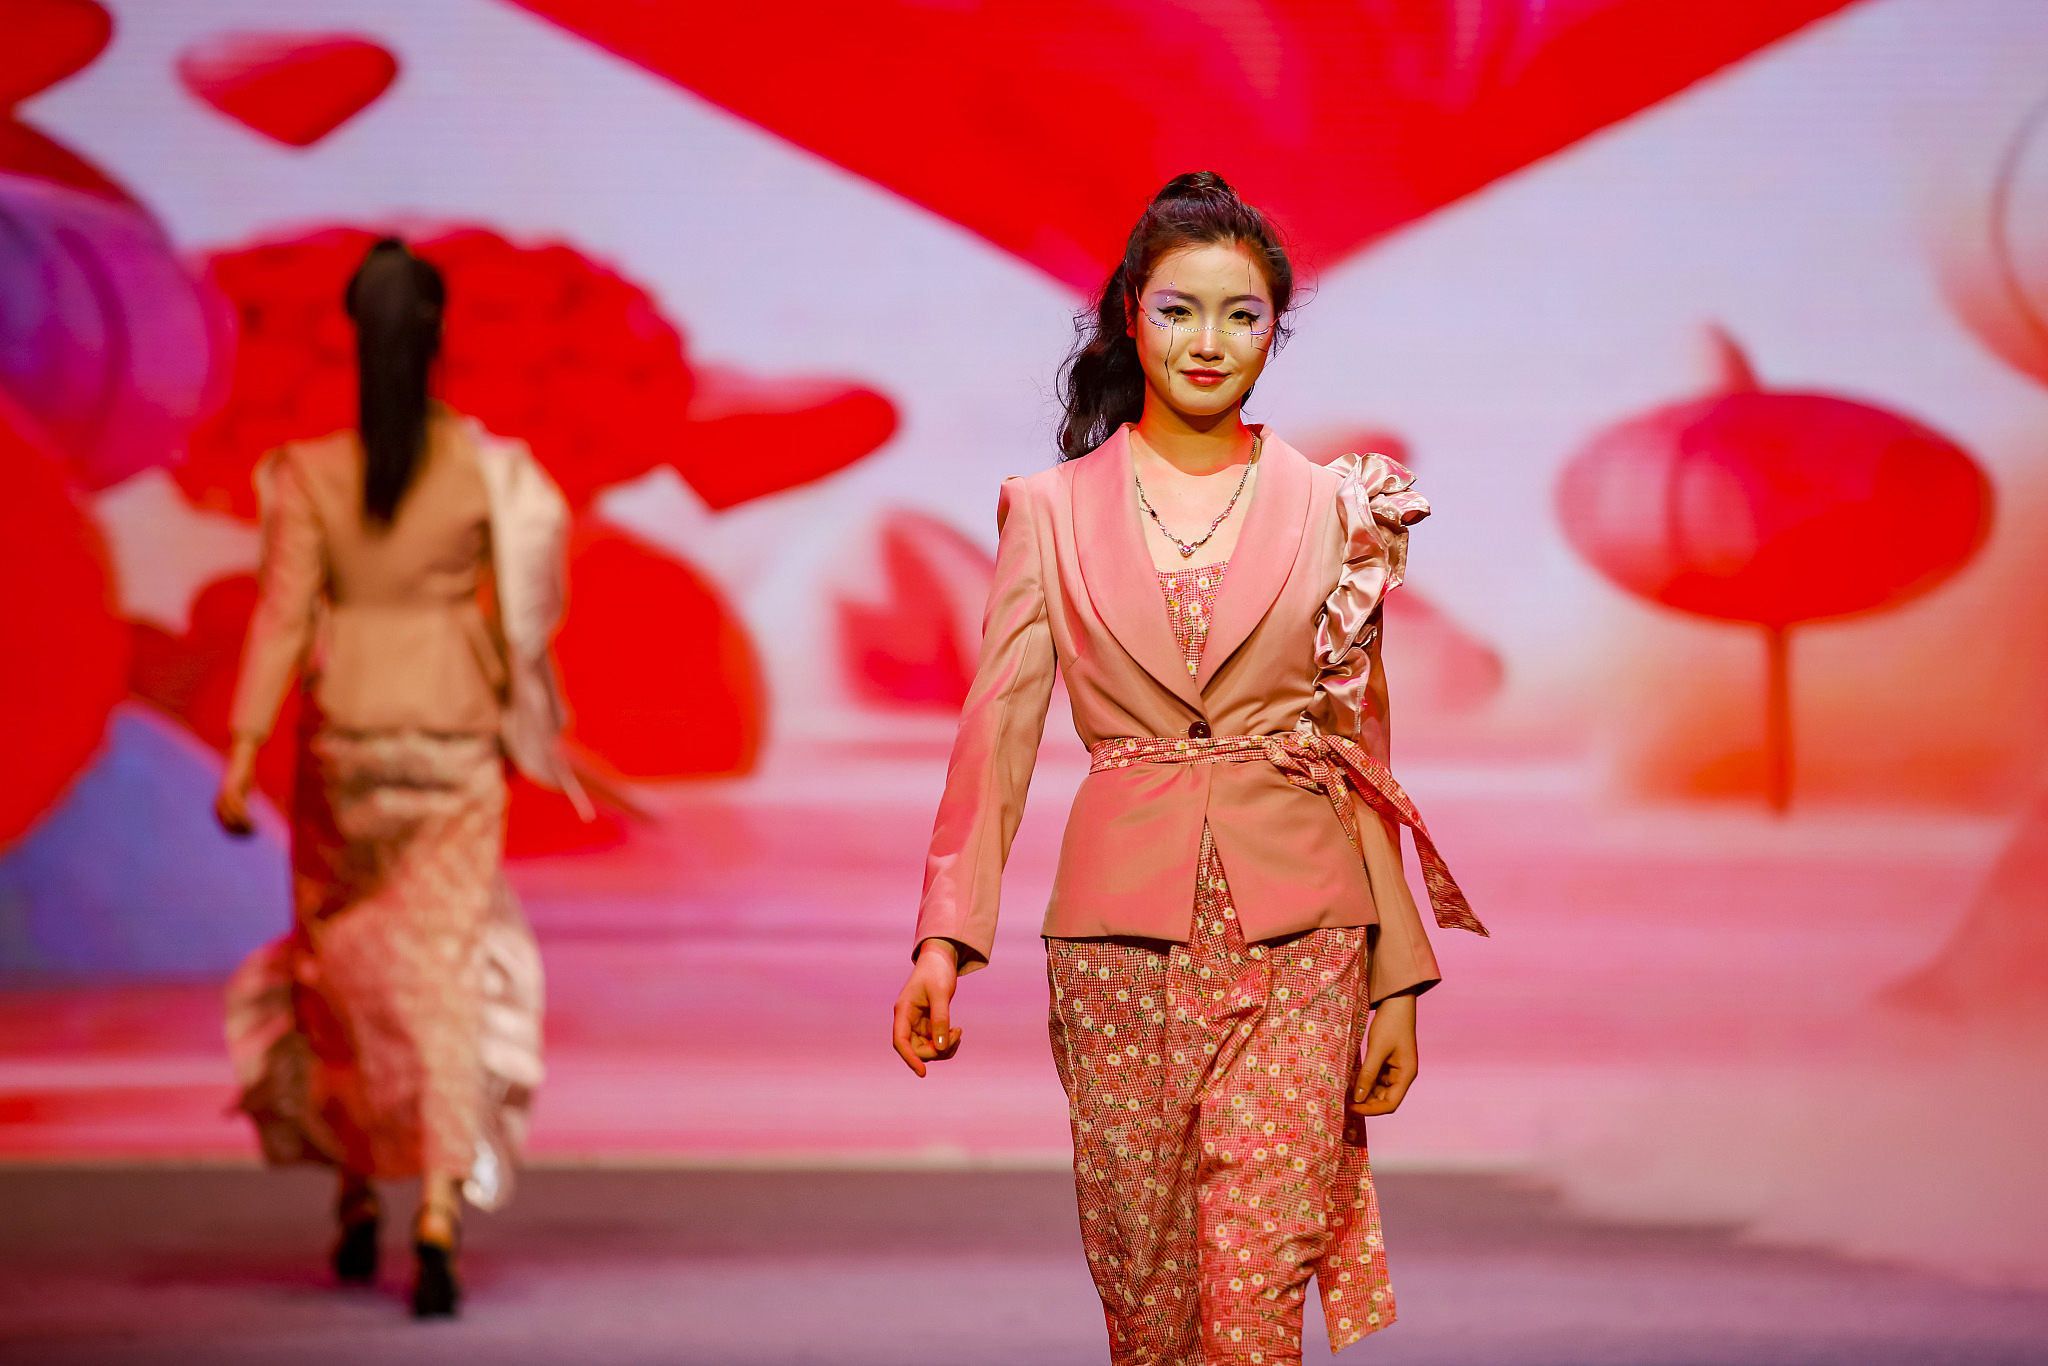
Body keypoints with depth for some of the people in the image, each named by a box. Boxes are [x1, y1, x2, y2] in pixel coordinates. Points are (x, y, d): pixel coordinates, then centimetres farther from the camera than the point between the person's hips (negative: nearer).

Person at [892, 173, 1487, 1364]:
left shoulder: (1335, 512, 6)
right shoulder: (1052, 513, 5)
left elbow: (1361, 752, 9)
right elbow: (997, 731, 0)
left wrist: (1398, 977, 6)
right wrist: (944, 938, -13)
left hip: (1295, 939, -1)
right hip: (1121, 936, 1)